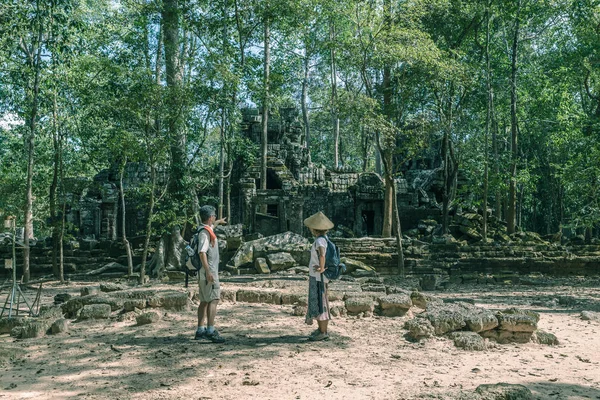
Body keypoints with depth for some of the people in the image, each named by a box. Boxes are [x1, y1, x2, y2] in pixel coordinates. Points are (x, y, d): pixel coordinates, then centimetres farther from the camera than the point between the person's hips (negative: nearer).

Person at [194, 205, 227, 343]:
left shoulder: (206, 229, 15)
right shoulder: (205, 232, -15)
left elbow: (211, 225, 42)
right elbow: (202, 252, -25)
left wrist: (219, 222, 60)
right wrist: (208, 272, -29)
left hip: (206, 272, 10)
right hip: (208, 271, -10)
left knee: (204, 301, 12)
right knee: (213, 300, -10)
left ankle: (200, 330, 16)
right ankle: (210, 331, -12)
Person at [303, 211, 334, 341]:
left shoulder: (319, 240, -21)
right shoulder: (321, 239, 7)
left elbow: (322, 254, -41)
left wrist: (321, 268, -30)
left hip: (318, 278, -9)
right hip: (316, 277, 9)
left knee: (319, 303, -2)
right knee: (316, 302, 18)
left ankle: (324, 332, 6)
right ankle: (321, 329, 28)